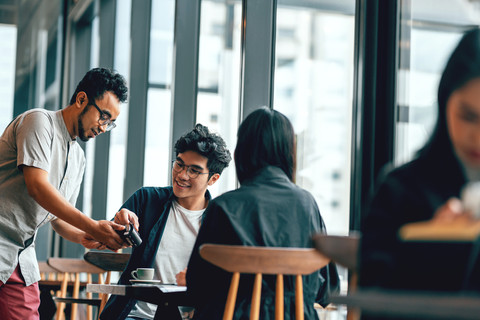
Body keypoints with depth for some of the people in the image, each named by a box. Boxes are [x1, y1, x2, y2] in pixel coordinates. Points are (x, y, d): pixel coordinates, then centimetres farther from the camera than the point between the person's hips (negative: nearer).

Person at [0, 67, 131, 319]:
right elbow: (37, 186, -17)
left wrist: (83, 238, -2)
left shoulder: (78, 159, 19)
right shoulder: (40, 121, -6)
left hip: (22, 259, 8)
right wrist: (92, 227, -18)